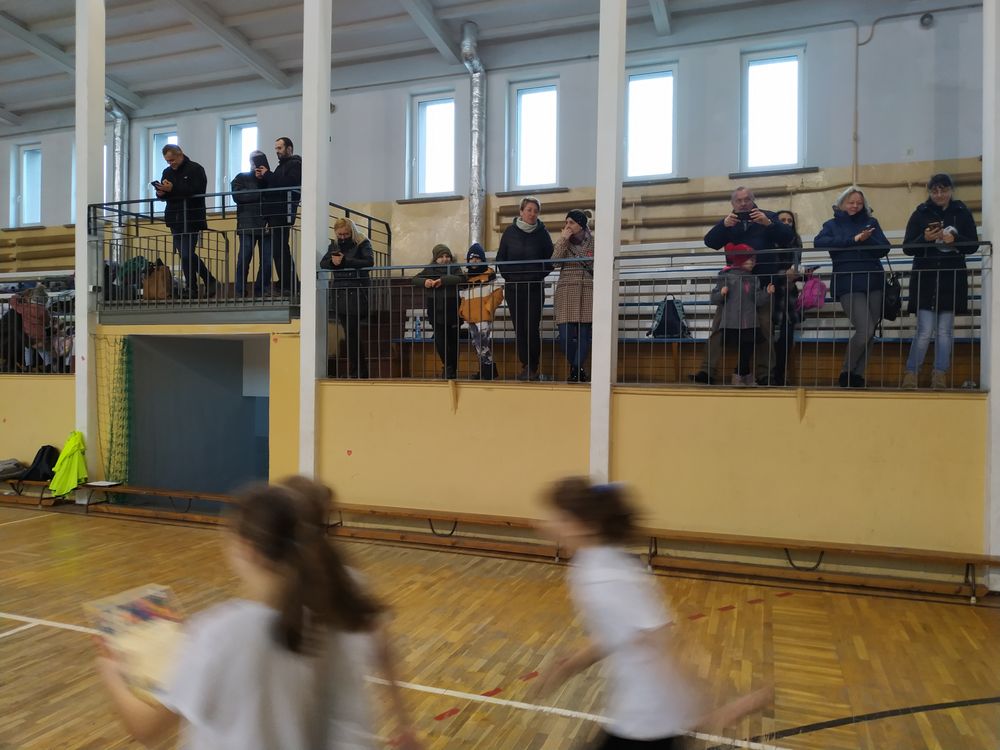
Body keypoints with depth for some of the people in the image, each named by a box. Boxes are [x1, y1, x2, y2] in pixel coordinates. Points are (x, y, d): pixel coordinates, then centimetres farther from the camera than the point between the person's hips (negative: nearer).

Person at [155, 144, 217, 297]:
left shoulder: (196, 169, -3)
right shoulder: (167, 172, 17)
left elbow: (197, 191, -18)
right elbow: (163, 196, 18)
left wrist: (172, 189, -22)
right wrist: (161, 193, -6)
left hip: (191, 220, -7)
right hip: (175, 220, 7)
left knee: (186, 255, -11)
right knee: (185, 255, 8)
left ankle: (191, 289, 0)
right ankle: (210, 282, 16)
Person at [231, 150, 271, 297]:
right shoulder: (241, 178, 12)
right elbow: (237, 196, -6)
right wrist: (260, 194, -7)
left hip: (265, 226, 2)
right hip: (247, 226, -2)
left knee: (267, 260, -4)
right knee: (244, 259, -6)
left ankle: (261, 290, 6)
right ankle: (240, 292, 2)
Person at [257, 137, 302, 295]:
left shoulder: (295, 164, -1)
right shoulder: (282, 165, 28)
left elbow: (287, 184, -18)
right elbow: (272, 186, 23)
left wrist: (268, 175, -10)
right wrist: (263, 178, 6)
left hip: (283, 213, -9)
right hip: (275, 213, 9)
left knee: (280, 249, -13)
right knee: (278, 249, 8)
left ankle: (288, 286, -12)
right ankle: (288, 285, 11)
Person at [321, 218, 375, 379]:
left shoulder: (363, 243, -1)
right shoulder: (334, 244, 16)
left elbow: (369, 261, -17)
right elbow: (322, 263, 12)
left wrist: (344, 261, -18)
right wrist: (332, 261, -11)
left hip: (357, 293, -6)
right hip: (340, 294, 6)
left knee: (352, 333, -8)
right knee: (350, 333, 6)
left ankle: (356, 371, 1)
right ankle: (361, 371, 11)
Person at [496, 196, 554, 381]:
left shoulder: (542, 233, 1)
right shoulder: (510, 232, 5)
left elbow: (550, 260, 3)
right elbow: (500, 258, 9)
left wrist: (539, 276, -8)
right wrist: (508, 275, -2)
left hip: (534, 288, -2)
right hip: (513, 288, 2)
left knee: (532, 329, -8)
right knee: (519, 329, 4)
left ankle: (533, 368, 0)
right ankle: (525, 366, 11)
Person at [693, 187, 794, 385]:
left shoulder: (767, 216, 9)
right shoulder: (727, 221, 14)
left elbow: (789, 237, -2)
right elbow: (710, 242, -2)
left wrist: (769, 223, -18)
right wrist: (723, 225, -19)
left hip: (763, 282, -1)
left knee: (765, 328, -1)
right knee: (719, 325, -6)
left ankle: (764, 374, 6)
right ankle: (706, 369, -7)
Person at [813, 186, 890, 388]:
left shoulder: (871, 222, 16)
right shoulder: (832, 224, 10)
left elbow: (884, 249, 4)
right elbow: (819, 242, -12)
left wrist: (866, 240, -15)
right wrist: (853, 239, -16)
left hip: (874, 281, 4)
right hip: (848, 283, -4)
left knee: (870, 333, 0)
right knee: (865, 330, -16)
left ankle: (857, 376, 11)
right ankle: (846, 373, 2)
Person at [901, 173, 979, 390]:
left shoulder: (963, 213, 8)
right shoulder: (920, 213, 5)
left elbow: (973, 245, 4)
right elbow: (907, 247, 2)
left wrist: (955, 240, -15)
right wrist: (924, 239, -17)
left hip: (952, 280, 1)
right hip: (925, 279, -1)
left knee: (944, 331, 2)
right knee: (925, 331, -8)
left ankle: (940, 377, 7)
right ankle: (910, 375, 0)